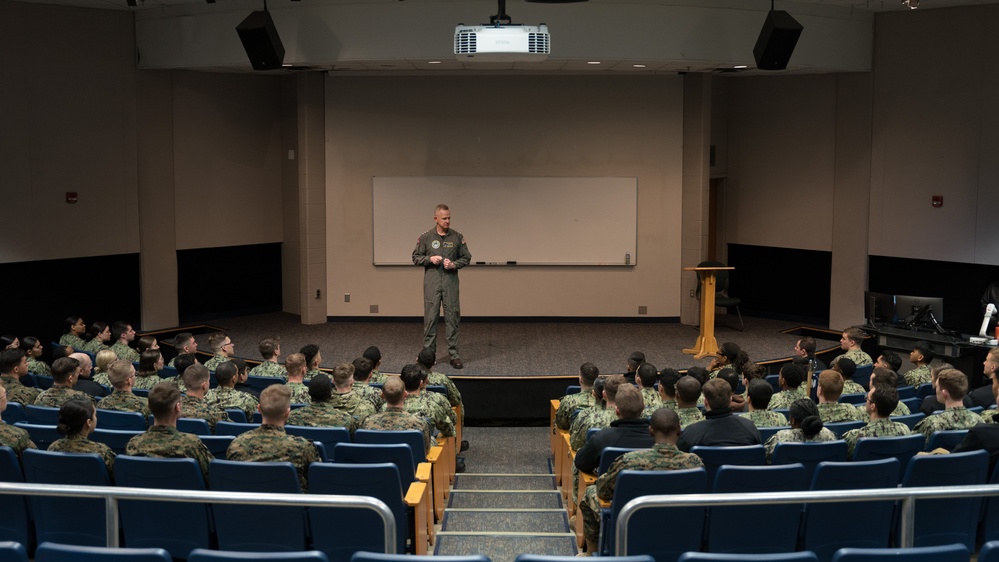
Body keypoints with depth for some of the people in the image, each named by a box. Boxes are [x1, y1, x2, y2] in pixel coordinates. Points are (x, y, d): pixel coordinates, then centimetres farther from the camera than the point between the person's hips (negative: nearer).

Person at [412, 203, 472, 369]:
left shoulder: (457, 237, 3)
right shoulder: (425, 237, 1)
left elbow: (466, 258, 8)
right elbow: (416, 257, 7)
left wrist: (454, 264, -10)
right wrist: (430, 259, -11)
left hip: (450, 282, 1)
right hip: (431, 282, -1)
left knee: (452, 317, 1)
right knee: (430, 317, 1)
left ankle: (454, 354, 8)